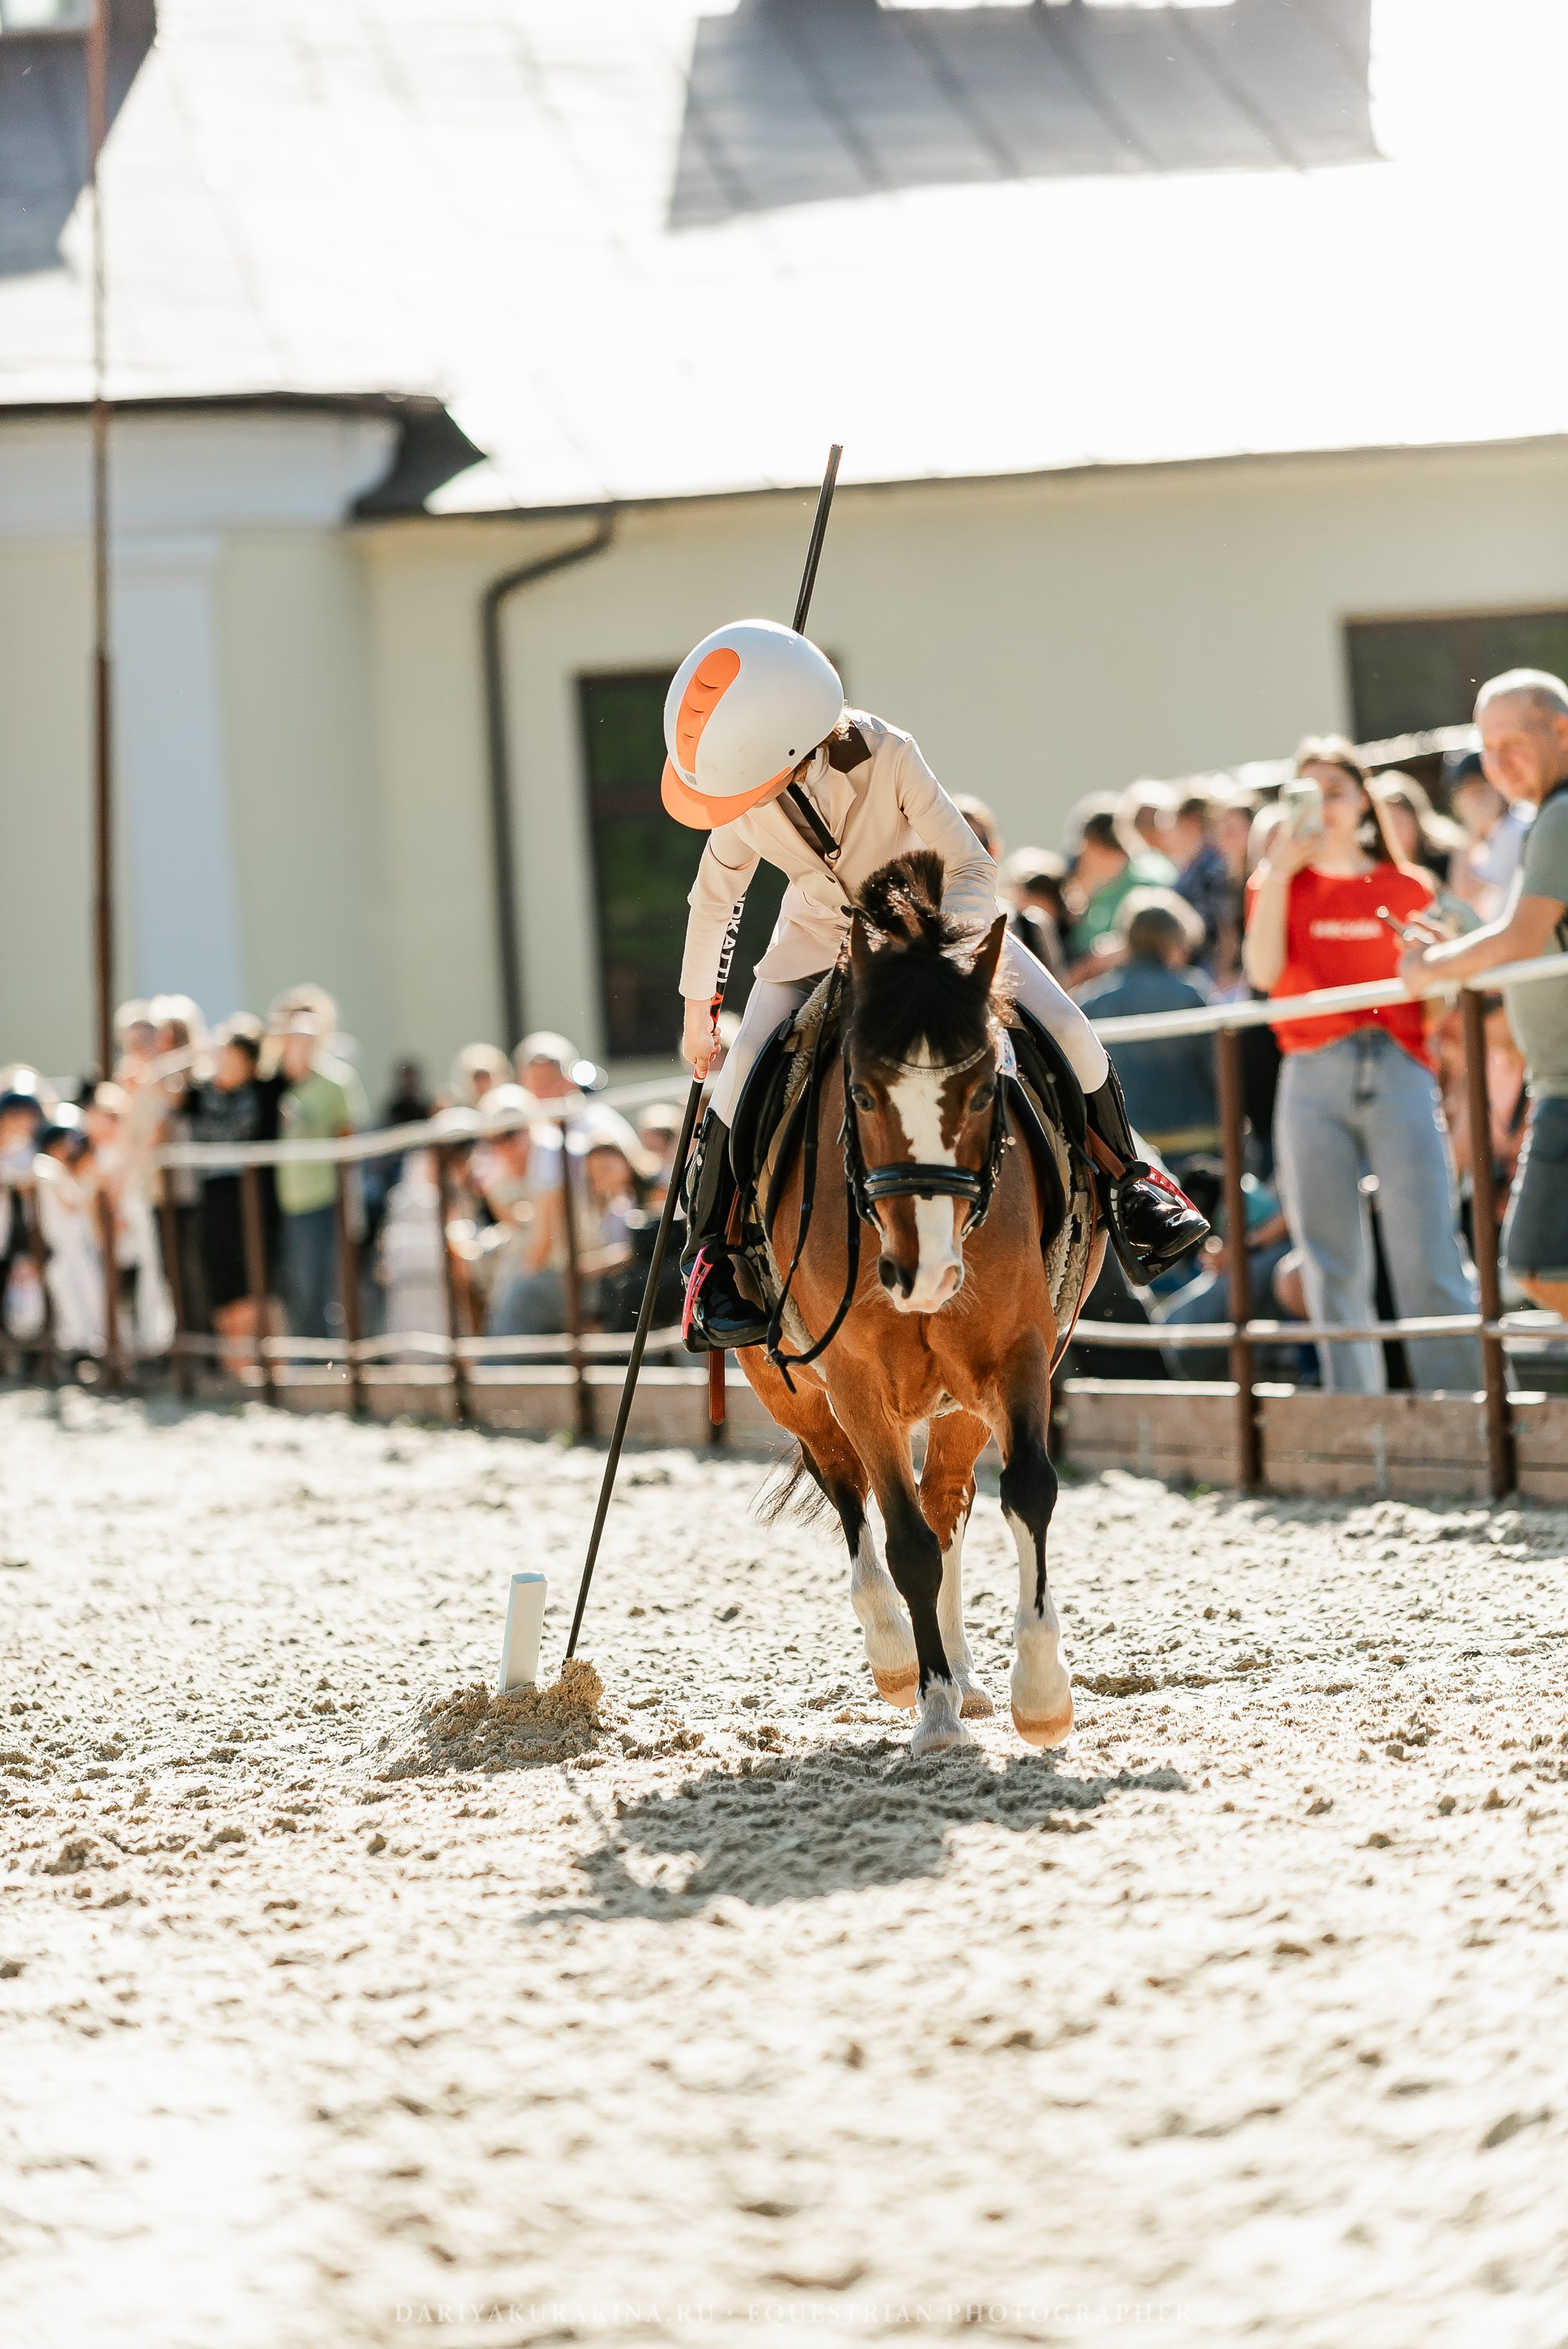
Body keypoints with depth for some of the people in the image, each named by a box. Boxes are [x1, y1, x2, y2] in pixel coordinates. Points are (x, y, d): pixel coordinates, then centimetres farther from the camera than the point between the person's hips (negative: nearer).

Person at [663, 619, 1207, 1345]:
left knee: (1067, 1032, -13)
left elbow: (974, 870, -28)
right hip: (819, 940, 2)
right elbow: (714, 896, -4)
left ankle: (1126, 1183, 15)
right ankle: (710, 1255, 2)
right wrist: (696, 1005, 7)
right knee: (744, 1078, -18)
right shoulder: (744, 796, -24)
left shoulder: (885, 755, -35)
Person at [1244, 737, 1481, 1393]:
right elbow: (1264, 971, -5)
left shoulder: (1406, 888, 12)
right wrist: (1278, 871, -6)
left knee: (1427, 1257, -9)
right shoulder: (1281, 885, 13)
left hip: (1397, 1069, -1)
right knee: (1334, 1264, 1)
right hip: (1313, 1076, 1)